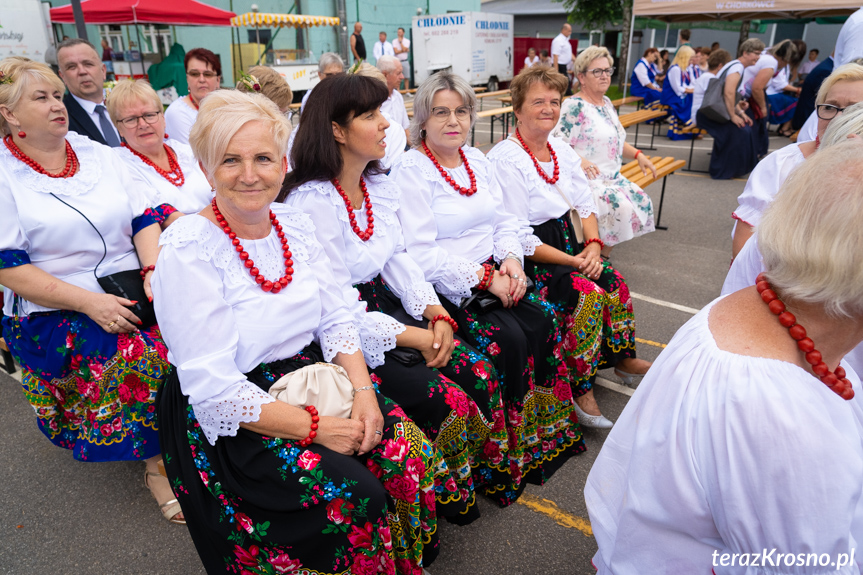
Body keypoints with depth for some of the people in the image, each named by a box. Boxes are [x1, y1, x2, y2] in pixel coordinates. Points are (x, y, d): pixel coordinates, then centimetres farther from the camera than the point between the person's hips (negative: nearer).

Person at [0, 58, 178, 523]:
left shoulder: (96, 154, 14)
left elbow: (144, 218, 8)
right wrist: (89, 302, -20)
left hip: (130, 291, 4)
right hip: (55, 312, -4)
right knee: (139, 356, -30)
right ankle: (156, 460, -9)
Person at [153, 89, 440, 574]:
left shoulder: (295, 224, 3)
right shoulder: (188, 251, -17)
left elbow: (336, 318, 4)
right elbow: (213, 388, -20)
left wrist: (364, 391, -12)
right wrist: (316, 428, -22)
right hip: (234, 421, -5)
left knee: (409, 451, -12)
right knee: (354, 494, -22)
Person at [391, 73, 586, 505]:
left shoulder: (476, 159, 14)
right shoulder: (410, 170, -10)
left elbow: (504, 220, 16)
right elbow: (421, 253, -19)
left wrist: (511, 258, -6)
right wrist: (485, 279, -19)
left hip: (493, 273, 7)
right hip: (444, 288, -7)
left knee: (543, 321, -13)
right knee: (508, 339, -23)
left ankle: (545, 430, 6)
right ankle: (509, 454, -2)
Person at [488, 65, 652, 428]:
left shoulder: (562, 151, 10)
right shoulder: (505, 159, -16)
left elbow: (585, 204, 11)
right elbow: (517, 238, -20)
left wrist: (593, 244, -8)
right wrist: (572, 261, -20)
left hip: (566, 242, 8)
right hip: (529, 259, -8)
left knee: (615, 282, -7)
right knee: (588, 294, -23)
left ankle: (623, 359, 18)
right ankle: (580, 390, -9)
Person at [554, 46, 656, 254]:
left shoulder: (606, 103, 15)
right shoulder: (574, 106, -12)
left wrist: (637, 154, 10)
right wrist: (579, 160, -35)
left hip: (612, 177, 9)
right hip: (586, 180, -9)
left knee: (643, 202, -6)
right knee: (621, 206, -28)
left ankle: (603, 256, 4)